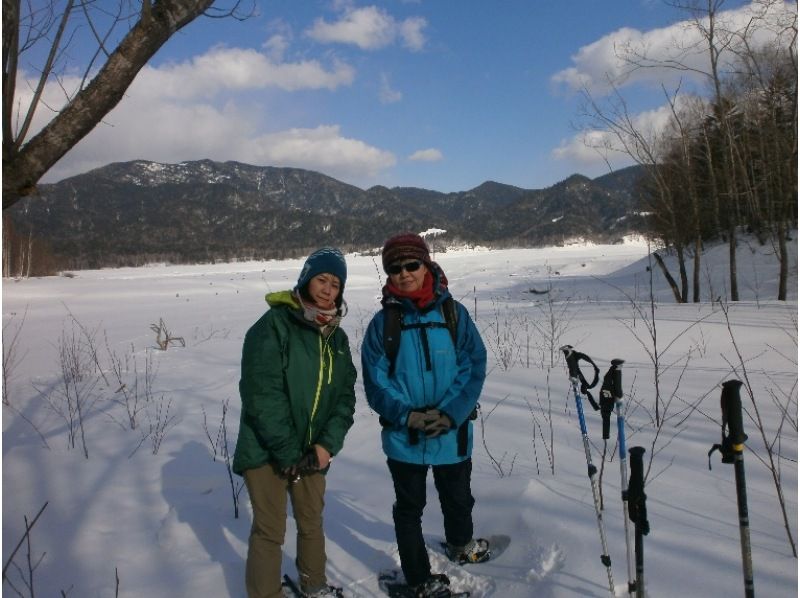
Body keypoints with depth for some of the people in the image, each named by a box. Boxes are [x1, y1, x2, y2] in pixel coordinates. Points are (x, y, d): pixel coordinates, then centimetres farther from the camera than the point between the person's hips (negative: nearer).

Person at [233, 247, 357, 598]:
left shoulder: (337, 337, 5)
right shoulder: (273, 326, -16)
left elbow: (345, 395, 2)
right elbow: (263, 396, -21)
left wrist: (327, 444, -12)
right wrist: (288, 452, -19)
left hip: (312, 452, 6)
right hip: (268, 451, -6)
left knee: (312, 522, 19)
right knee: (270, 532, 2)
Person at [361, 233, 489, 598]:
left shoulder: (454, 313, -4)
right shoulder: (383, 322, -5)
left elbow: (474, 367, -7)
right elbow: (375, 380, -6)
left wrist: (451, 414, -19)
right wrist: (406, 415, -20)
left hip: (453, 433, 2)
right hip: (403, 436, -1)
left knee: (458, 499, 23)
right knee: (409, 509, 14)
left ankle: (460, 545, 55)